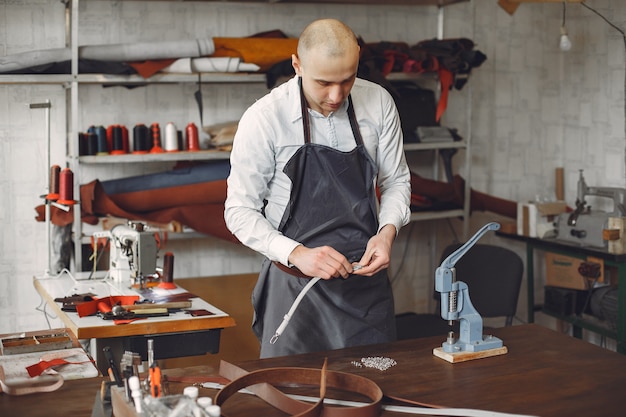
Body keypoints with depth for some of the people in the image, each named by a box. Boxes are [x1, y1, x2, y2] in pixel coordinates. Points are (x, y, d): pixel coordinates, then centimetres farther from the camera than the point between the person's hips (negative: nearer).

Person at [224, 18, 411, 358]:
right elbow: (240, 212, -8)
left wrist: (388, 229, -10)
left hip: (367, 278, 3)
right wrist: (296, 253, -22)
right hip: (296, 285, -2)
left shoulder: (378, 103, -3)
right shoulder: (263, 119, -12)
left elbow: (396, 181, 10)